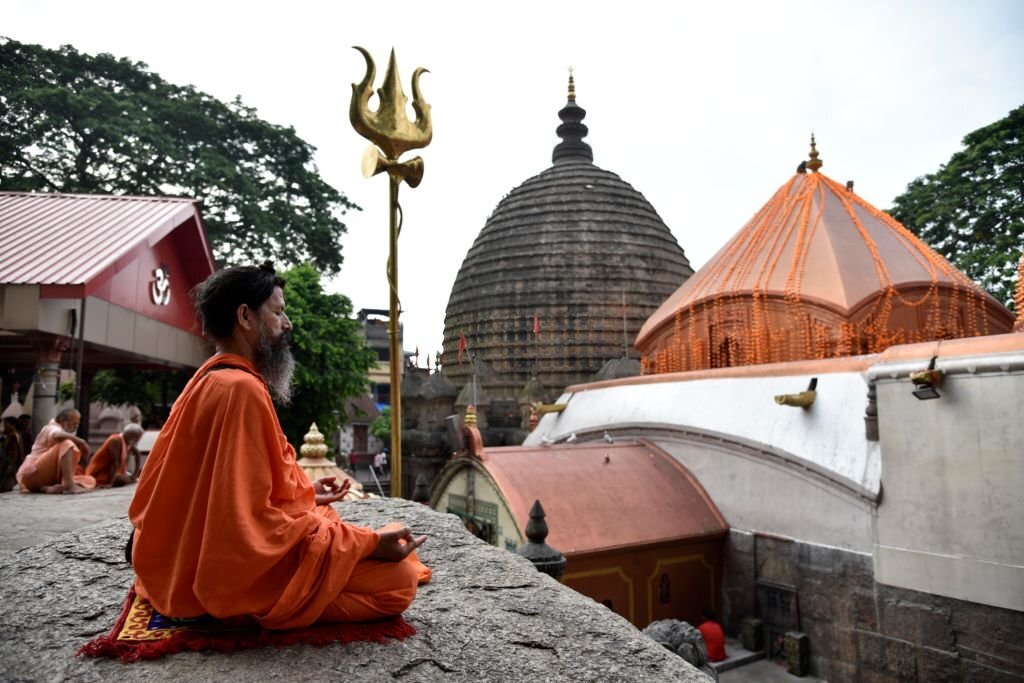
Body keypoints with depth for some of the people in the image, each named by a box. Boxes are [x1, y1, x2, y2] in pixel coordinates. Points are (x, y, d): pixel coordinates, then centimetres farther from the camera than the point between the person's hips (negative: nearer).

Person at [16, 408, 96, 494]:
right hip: (33, 474, -9)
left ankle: (46, 488, -20)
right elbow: (57, 435, -33)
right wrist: (82, 442, -24)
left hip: (47, 478, 9)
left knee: (91, 481, -5)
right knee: (66, 444, -29)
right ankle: (69, 485, -40)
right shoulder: (51, 428, -4)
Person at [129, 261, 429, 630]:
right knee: (399, 580, -15)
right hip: (244, 568, -11)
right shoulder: (241, 389, -23)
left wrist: (303, 491, 16)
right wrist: (369, 544, -23)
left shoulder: (211, 381, 9)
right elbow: (251, 520, -26)